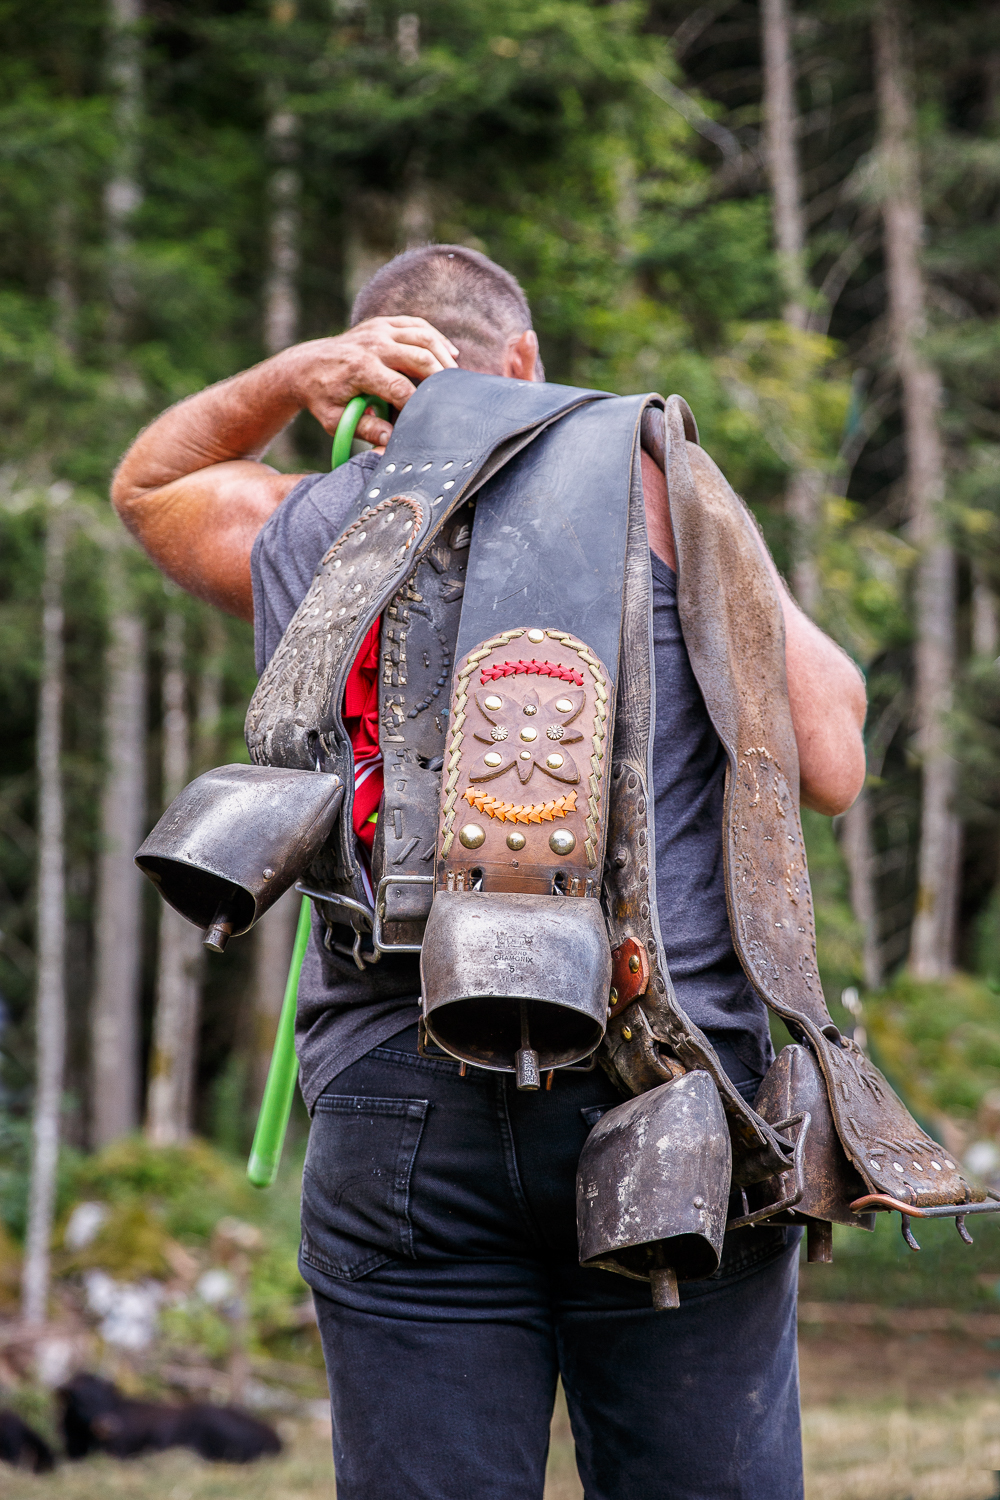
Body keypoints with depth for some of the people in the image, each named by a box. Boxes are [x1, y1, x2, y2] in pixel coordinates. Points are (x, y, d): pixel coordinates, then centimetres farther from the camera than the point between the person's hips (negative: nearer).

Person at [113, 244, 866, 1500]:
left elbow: (147, 484, 38)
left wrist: (291, 375, 20)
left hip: (403, 1110, 2)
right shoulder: (648, 484, 6)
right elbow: (830, 766, 1)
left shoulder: (297, 530, 14)